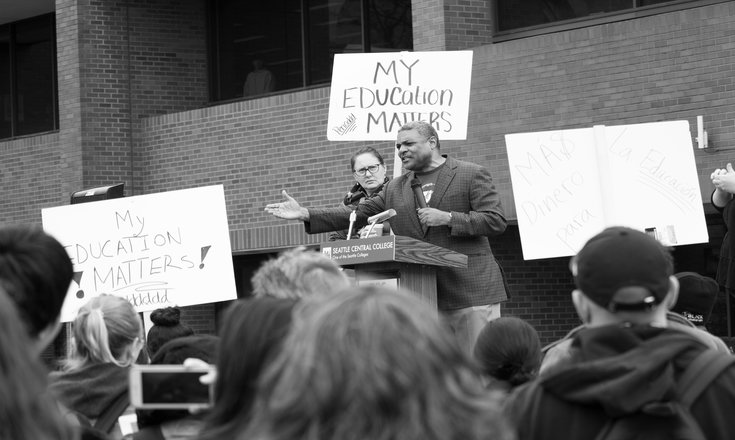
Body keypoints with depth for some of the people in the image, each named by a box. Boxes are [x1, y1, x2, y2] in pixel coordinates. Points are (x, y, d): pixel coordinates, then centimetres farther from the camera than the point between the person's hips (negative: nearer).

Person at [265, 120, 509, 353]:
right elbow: (356, 215, 15)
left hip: (471, 288, -5)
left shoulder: (472, 175, 2)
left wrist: (447, 219, -14)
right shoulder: (395, 188, 17)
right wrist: (305, 214, 5)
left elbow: (496, 221, -5)